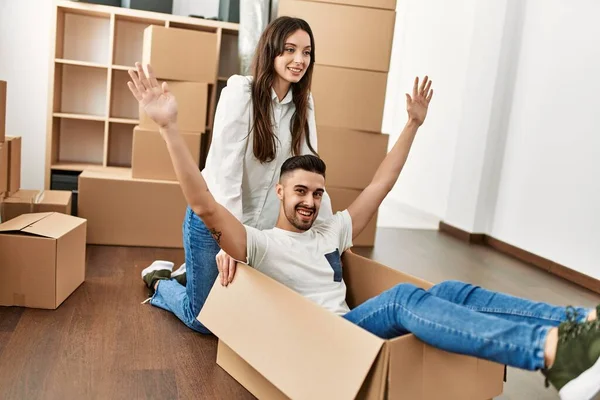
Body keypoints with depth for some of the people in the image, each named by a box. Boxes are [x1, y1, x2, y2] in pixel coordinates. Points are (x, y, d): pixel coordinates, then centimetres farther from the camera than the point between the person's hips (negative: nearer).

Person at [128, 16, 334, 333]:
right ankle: (162, 281, 35)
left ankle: (192, 275, 40)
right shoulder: (240, 91, -18)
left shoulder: (303, 103, -1)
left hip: (260, 225, 5)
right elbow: (226, 166, -24)